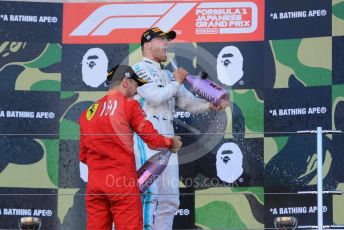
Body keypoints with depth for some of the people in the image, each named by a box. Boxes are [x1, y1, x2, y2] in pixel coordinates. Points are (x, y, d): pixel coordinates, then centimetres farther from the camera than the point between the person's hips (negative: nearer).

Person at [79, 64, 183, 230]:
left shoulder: (88, 112, 12)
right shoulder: (129, 105, -2)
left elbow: (83, 155, 16)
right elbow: (152, 139, -2)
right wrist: (171, 142, 16)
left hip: (94, 184, 5)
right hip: (122, 183, -5)